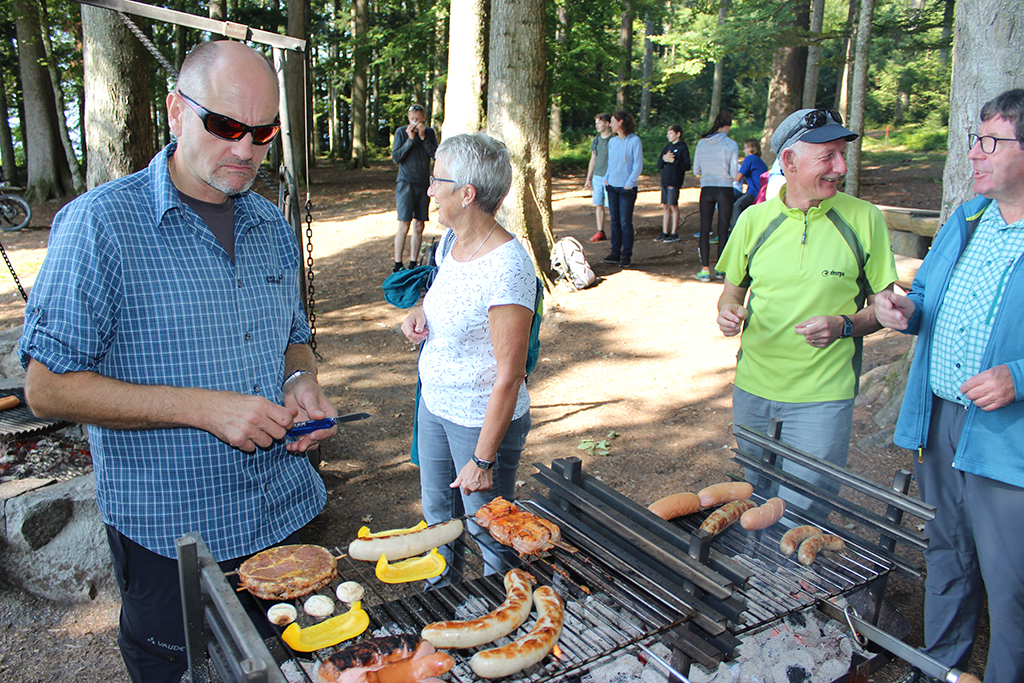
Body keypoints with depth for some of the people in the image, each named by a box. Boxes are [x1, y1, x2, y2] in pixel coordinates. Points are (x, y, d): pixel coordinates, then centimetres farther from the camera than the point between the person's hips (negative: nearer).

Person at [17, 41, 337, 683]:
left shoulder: (273, 226, 5)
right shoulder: (100, 223, -14)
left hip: (284, 511, 6)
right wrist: (204, 408, -23)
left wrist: (302, 383, -6)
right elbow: (49, 388, -16)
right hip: (170, 533, -5)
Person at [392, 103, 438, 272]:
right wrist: (410, 140, -13)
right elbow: (395, 157, -6)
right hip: (406, 182, -3)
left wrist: (423, 137, -12)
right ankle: (397, 265, -3)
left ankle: (413, 264, 11)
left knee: (419, 227, 4)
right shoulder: (401, 132, 1)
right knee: (404, 226, -10)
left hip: (424, 183, 4)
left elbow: (436, 155, -3)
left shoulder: (430, 132, 9)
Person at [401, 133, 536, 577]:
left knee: (488, 531, 10)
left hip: (481, 420, -8)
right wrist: (421, 311, 0)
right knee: (438, 514, 25)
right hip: (433, 404, 8)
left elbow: (509, 377, -25)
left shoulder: (507, 267, -27)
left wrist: (483, 459, -22)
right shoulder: (450, 241, -1)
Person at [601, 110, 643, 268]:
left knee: (625, 222, -2)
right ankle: (615, 253, 15)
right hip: (612, 186, 6)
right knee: (614, 221, 8)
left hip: (627, 188, -6)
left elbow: (638, 166, -8)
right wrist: (606, 179, 8)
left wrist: (629, 184, -13)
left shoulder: (634, 141, -7)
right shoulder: (612, 141, 12)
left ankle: (626, 255, 6)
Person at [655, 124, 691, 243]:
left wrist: (673, 161, -15)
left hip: (674, 182, -7)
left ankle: (674, 234, 2)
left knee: (673, 206, -4)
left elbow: (687, 166, -11)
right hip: (665, 181, 7)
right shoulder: (667, 147, 17)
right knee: (665, 207, 8)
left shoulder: (682, 147, -3)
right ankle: (665, 232, 14)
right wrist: (664, 159, -7)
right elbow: (659, 165, 12)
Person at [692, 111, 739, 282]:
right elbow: (734, 173, -6)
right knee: (723, 229, 7)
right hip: (725, 189, -2)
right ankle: (720, 267, 14)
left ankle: (705, 269, 1)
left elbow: (696, 171, 6)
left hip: (706, 189, 2)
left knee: (705, 229, 4)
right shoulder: (731, 145, -6)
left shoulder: (701, 143, 3)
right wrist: (740, 166, 15)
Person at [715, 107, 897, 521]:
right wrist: (727, 312, -11)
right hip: (753, 390, 3)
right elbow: (732, 292, 12)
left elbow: (883, 306, 2)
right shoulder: (755, 219, 1)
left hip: (823, 396, -3)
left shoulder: (863, 219, -4)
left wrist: (843, 326, -18)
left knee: (801, 515, -4)